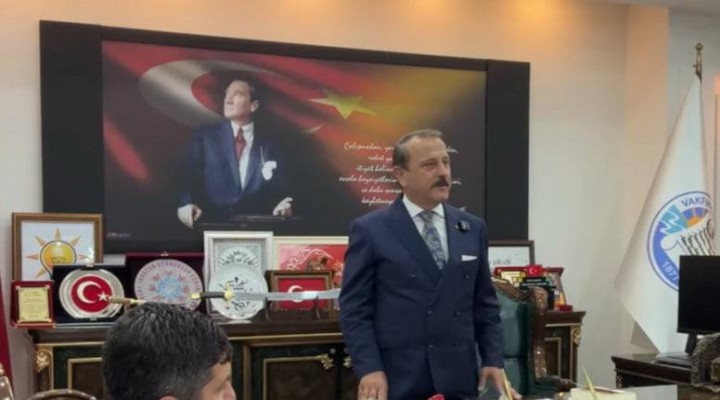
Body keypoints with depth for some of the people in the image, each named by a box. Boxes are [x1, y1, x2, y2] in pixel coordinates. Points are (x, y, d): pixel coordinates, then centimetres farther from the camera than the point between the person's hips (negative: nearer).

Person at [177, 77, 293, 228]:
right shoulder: (205, 137, 11)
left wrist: (282, 207, -11)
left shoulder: (268, 145, 13)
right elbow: (189, 178, 2)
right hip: (213, 224, -1)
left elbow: (278, 190, 11)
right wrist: (187, 203, -18)